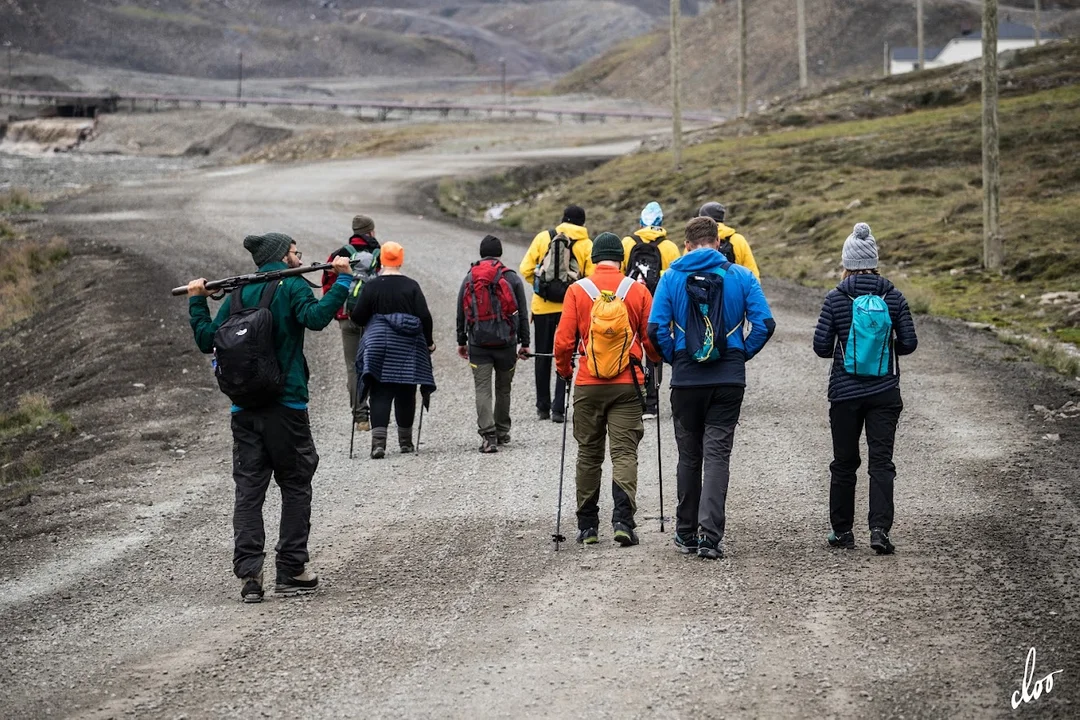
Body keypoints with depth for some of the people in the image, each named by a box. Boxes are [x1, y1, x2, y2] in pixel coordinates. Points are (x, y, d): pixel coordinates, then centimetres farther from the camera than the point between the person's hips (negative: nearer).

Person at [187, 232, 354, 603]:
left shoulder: (237, 294, 11)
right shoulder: (292, 287, -4)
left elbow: (206, 339, 10)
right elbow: (316, 317, -23)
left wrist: (196, 301, 23)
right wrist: (341, 281, -17)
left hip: (244, 408, 4)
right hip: (286, 404, -4)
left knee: (248, 489, 3)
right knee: (295, 486, 7)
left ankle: (248, 573, -6)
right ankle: (291, 571, 9)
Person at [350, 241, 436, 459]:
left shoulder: (371, 287, -4)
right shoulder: (411, 286, -3)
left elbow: (358, 317, -4)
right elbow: (424, 317, -5)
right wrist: (428, 342, 8)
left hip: (378, 349, -1)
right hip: (408, 349, 1)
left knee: (380, 394, -3)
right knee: (405, 394, 12)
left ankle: (378, 441, -18)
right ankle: (405, 441, 20)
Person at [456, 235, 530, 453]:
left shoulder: (468, 279, 4)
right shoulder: (512, 279, 1)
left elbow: (461, 314, 8)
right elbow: (522, 314, 2)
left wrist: (461, 341, 18)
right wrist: (525, 343, 9)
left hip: (478, 344, 0)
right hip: (506, 343, 0)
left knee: (482, 389, -3)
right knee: (503, 389, 16)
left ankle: (488, 435, -17)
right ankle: (502, 432, 26)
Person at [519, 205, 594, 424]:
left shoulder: (543, 237, 2)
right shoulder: (587, 245, -2)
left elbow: (526, 269, -1)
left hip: (542, 307, 1)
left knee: (543, 357, 13)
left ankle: (543, 407, 19)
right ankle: (558, 408, -2)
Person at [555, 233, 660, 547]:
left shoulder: (577, 290, -3)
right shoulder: (637, 290, -1)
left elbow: (564, 340, -4)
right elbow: (652, 338, 3)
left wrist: (564, 369, 16)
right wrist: (656, 360, 25)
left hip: (588, 387, 1)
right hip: (627, 386, -1)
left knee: (588, 455, 11)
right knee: (625, 453, -1)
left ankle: (587, 526, 15)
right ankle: (623, 520, -16)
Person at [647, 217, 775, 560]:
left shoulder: (671, 277, 0)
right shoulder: (741, 277, 0)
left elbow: (656, 328, -8)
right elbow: (764, 323, -7)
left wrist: (673, 358, 7)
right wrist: (743, 355, 7)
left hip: (687, 378, 0)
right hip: (729, 378, 0)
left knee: (689, 456, 13)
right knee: (718, 454, -1)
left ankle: (686, 534, 20)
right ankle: (710, 534, -14)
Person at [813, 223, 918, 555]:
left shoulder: (836, 298, -7)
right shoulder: (893, 297, -3)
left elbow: (821, 346, -6)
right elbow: (909, 343, -1)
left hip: (845, 392, -1)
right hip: (885, 392, 1)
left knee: (845, 463, 12)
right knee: (882, 461, 0)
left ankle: (842, 530, 19)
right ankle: (880, 529, -14)